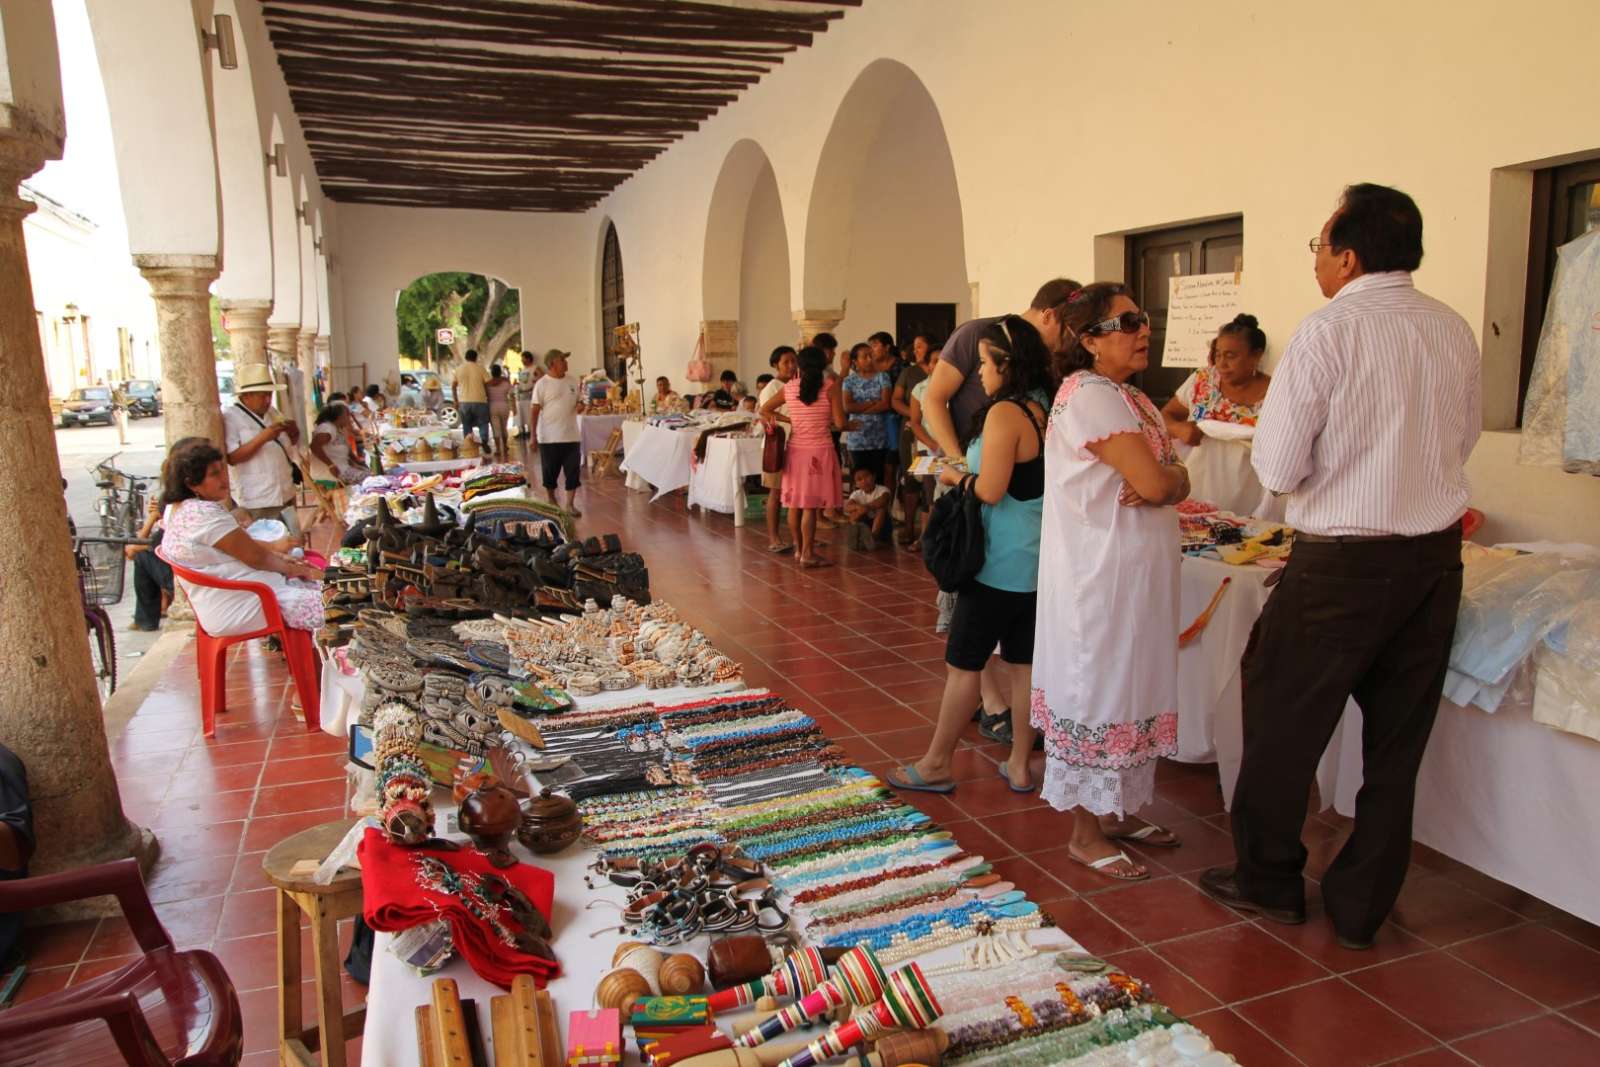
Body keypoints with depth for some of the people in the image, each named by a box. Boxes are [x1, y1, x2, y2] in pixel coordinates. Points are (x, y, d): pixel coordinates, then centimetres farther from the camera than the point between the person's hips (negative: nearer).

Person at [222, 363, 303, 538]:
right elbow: (231, 458, -17)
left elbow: (291, 443, 20)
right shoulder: (230, 417, -10)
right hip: (257, 502, -7)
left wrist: (293, 432, -3)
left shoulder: (271, 412, 11)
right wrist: (262, 438, -25)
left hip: (286, 495, 7)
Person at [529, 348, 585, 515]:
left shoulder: (572, 381, 7)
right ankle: (551, 499, 29)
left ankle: (570, 504, 9)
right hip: (549, 437, -4)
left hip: (571, 436, 4)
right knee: (550, 471, 9)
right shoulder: (542, 384, -9)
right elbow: (534, 410, -8)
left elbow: (577, 400, 18)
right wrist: (533, 434, -11)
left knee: (572, 471, 2)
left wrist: (580, 405, -7)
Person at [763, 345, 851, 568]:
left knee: (795, 503, 11)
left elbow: (764, 410, 15)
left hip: (794, 450, 4)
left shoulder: (789, 387, 5)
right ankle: (808, 554, 0)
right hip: (819, 450, -4)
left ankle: (799, 549, 21)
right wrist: (851, 425, 10)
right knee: (810, 505, -3)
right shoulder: (830, 387, -7)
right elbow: (840, 423, -11)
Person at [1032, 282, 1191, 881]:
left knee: (1127, 689, 16)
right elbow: (1154, 481, -23)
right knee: (1097, 691, 0)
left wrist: (1161, 483, -13)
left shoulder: (1131, 398, 14)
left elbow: (1176, 482, 8)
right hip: (1101, 573, -9)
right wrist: (1166, 481, -1)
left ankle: (1116, 810, 31)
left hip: (1137, 572, 9)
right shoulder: (1091, 396, -16)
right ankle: (1086, 833, 13)